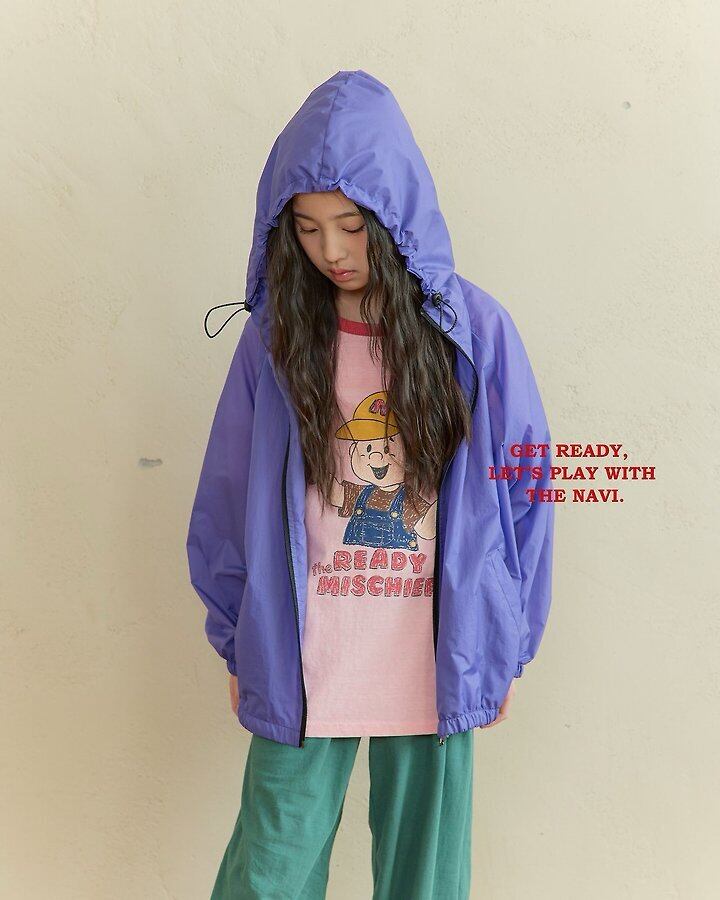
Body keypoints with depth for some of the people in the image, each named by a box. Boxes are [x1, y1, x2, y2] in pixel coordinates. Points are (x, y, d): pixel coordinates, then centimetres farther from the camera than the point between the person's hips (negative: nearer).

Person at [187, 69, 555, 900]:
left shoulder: (476, 332, -6)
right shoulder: (276, 334, -4)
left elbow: (519, 498, 0)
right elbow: (229, 503, 3)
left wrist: (503, 650, 4)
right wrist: (238, 645, 7)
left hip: (438, 669, 0)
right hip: (301, 670, 1)